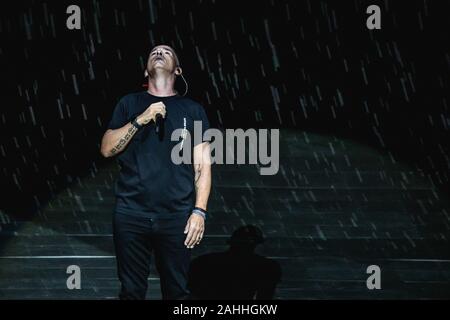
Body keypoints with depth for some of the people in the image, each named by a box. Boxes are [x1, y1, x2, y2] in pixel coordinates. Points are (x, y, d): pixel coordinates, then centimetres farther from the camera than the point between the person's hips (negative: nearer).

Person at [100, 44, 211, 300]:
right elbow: (107, 149, 4)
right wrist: (140, 120, -8)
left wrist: (200, 211, -5)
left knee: (177, 292, 0)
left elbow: (202, 165, 6)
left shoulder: (192, 109, 11)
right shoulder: (130, 104, 13)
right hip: (131, 213, 1)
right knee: (132, 290, 2)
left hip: (176, 216, 0)